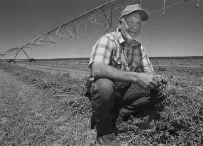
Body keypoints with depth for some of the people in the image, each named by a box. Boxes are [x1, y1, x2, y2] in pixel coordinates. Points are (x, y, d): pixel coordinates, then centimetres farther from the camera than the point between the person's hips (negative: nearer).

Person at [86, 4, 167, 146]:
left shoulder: (139, 47, 4)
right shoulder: (108, 39, -17)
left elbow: (149, 72, 4)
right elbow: (97, 69, -34)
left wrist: (155, 79, -22)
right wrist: (136, 77, -41)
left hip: (125, 92, 6)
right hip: (102, 90, -5)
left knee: (159, 93, -5)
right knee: (104, 85, -39)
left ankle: (117, 115, -4)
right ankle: (105, 132, -12)